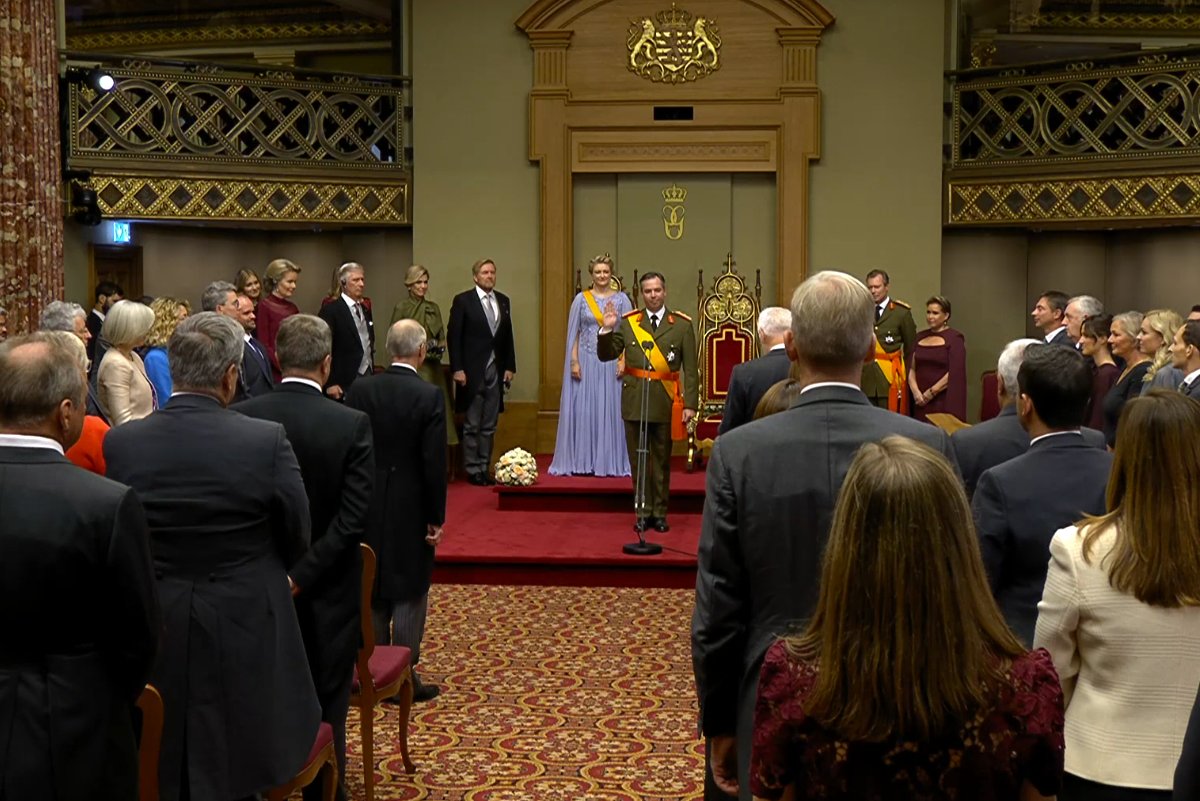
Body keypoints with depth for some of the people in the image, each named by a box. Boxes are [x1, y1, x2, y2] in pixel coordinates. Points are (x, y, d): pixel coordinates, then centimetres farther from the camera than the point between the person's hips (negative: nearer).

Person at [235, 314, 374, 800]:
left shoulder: (241, 418, -9)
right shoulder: (352, 425, -15)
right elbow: (352, 519, -20)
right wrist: (302, 576, -17)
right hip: (327, 591, -2)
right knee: (326, 705, 12)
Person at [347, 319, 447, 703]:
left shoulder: (360, 390, -4)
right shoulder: (429, 396, -15)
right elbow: (434, 463, -15)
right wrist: (436, 517, -6)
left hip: (368, 506, 4)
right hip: (411, 509, -4)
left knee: (371, 590, 16)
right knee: (409, 593, 6)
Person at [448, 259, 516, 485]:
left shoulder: (503, 301, 11)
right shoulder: (463, 301, -4)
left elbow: (508, 336, 13)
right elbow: (453, 337, -7)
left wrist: (510, 366, 7)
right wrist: (457, 369, -12)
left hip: (496, 371, 5)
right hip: (472, 371, -5)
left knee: (489, 426, 8)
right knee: (472, 426, 2)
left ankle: (484, 468, 15)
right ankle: (473, 470, 10)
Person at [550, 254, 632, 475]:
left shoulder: (621, 299, 5)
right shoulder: (581, 299, 5)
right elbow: (573, 333, 5)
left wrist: (624, 361, -8)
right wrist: (574, 361, -5)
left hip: (612, 363, 0)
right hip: (586, 362, 0)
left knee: (611, 411, 1)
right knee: (582, 411, 1)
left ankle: (610, 462, 8)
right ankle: (582, 462, 8)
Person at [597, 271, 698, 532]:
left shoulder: (682, 325, 1)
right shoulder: (627, 322, 4)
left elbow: (690, 368, -2)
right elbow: (606, 355, 5)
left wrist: (690, 403, -9)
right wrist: (607, 330, -11)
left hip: (666, 403, -1)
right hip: (635, 401, 1)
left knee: (662, 460, 8)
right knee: (638, 459, 6)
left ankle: (660, 513, 18)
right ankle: (643, 513, 15)